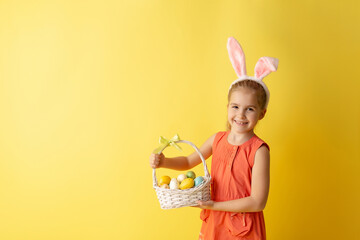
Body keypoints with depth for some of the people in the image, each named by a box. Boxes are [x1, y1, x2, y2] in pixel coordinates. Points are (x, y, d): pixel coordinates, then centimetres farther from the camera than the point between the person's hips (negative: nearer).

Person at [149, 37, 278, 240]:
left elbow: (258, 202, -21)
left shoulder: (258, 150, -18)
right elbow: (189, 162, 14)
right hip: (214, 222, 5)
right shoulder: (217, 139, -2)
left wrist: (215, 205, -19)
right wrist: (163, 161, -4)